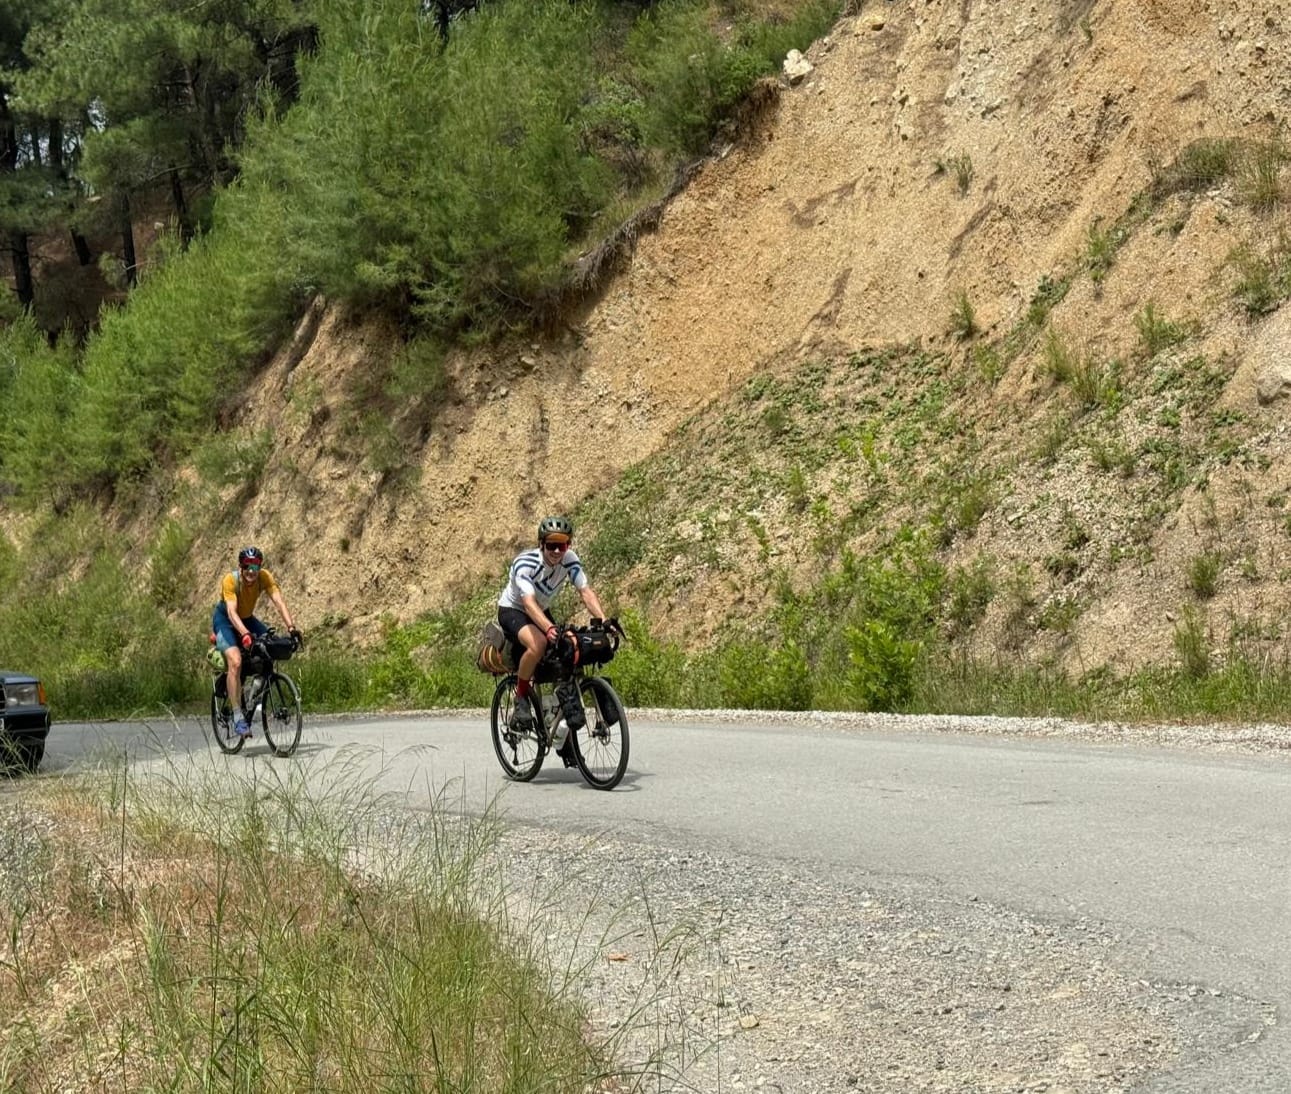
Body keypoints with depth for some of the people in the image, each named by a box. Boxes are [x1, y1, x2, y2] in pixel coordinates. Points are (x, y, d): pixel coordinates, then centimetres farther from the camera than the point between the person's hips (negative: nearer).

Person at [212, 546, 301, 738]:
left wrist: (291, 627, -43)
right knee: (235, 661, -27)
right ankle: (238, 716, -24)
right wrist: (245, 634, -55)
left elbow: (279, 602, -28)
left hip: (247, 618, 5)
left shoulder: (265, 577, -20)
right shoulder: (230, 580, -30)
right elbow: (231, 611, -39)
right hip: (224, 620, -5)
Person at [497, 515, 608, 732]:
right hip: (512, 611, -6)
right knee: (538, 643, -34)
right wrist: (550, 629, -59)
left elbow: (586, 591, -24)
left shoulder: (569, 560, -17)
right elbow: (529, 603, -43)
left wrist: (604, 622, -40)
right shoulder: (525, 564, -31)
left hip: (541, 612, 6)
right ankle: (521, 698, -15)